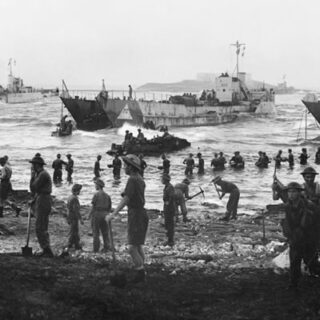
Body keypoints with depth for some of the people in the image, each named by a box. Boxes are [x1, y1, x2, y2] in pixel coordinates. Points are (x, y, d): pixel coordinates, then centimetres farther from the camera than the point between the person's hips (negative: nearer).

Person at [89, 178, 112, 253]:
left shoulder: (96, 194, -10)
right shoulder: (107, 195, 8)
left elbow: (93, 206, -13)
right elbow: (109, 208, 9)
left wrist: (89, 215, -3)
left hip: (96, 214, -5)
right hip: (104, 215, 5)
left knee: (96, 233, 1)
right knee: (105, 232, 11)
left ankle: (96, 249, 2)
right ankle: (106, 247, 9)